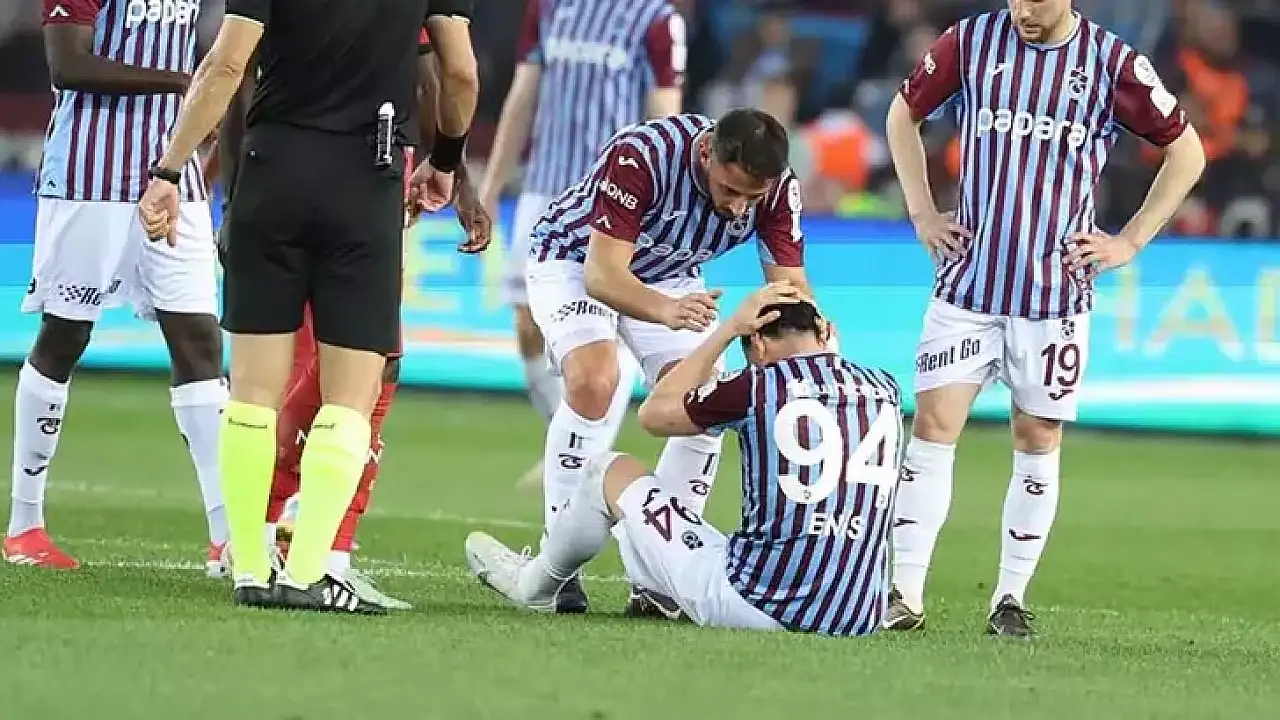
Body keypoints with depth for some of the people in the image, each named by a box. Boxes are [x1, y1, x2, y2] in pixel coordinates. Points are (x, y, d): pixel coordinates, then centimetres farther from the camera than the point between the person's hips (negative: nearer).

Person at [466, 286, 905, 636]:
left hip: (758, 608, -4)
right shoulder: (885, 390, 4)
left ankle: (535, 586, 44)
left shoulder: (757, 388, -7)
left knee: (610, 474, 18)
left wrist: (729, 328, 15)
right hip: (860, 620, 4)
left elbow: (653, 414, 12)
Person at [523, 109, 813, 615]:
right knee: (593, 384, -29)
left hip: (670, 277, 5)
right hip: (574, 260, -5)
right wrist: (665, 310, -62)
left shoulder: (778, 187, -24)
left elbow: (789, 281, -21)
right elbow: (602, 274, -42)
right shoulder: (640, 156, -39)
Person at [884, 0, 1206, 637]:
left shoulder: (1111, 63, -4)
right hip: (968, 281, 1)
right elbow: (904, 114, 17)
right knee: (934, 423, -7)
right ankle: (905, 595, -5)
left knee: (1039, 440, 3)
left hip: (1057, 289, -1)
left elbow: (1186, 152, 7)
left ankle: (1011, 599, 13)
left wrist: (1129, 243, 2)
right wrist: (922, 213, 9)